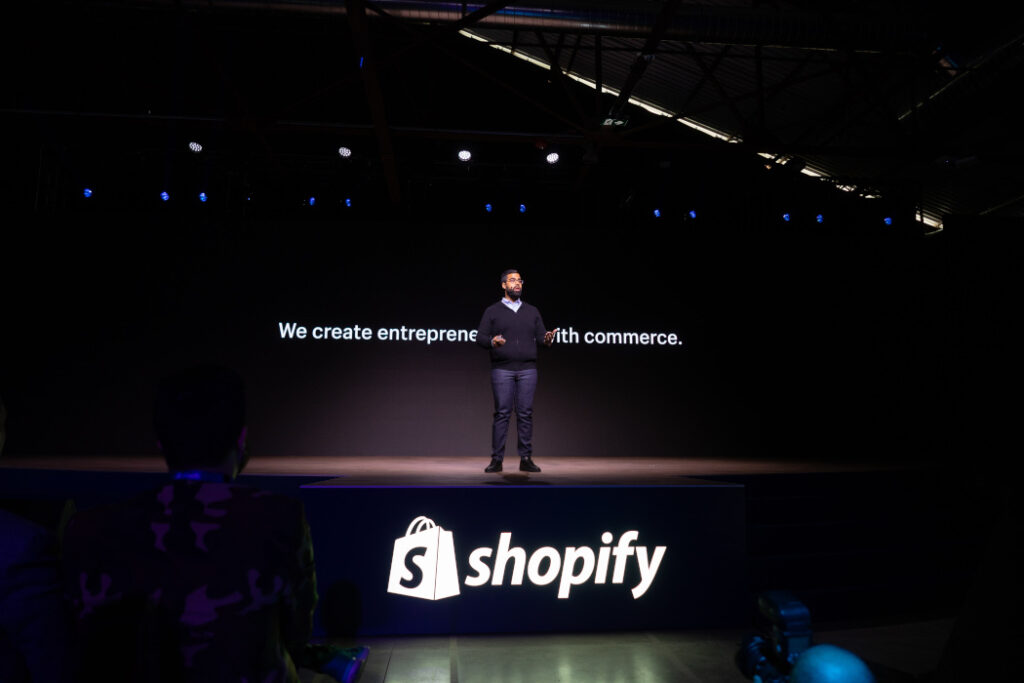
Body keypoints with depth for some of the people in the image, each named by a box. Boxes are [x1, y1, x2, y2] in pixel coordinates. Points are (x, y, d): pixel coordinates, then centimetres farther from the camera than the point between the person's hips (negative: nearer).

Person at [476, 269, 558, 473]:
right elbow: (480, 337, 3)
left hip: (528, 370, 2)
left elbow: (540, 336, 12)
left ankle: (526, 459, 6)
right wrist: (492, 341, -18)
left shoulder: (532, 311, 18)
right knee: (501, 413, -4)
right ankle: (497, 459, 2)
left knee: (526, 413, 0)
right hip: (502, 370, -2)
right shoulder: (492, 311, 9)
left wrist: (548, 338, -11)